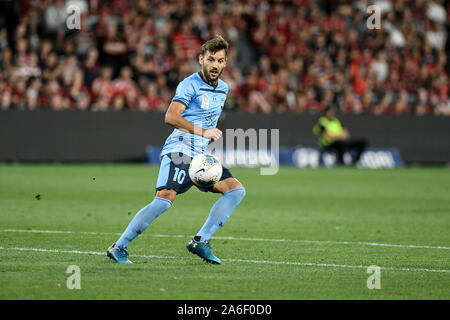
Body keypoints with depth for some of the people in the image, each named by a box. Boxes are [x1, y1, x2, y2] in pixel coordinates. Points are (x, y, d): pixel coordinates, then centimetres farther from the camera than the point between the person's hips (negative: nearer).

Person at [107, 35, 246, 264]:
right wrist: (202, 131, -25)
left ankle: (200, 242, -8)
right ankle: (119, 247, -16)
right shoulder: (190, 84, -7)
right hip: (179, 151, -8)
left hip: (201, 156, 8)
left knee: (236, 189, -7)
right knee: (165, 199, -23)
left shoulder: (223, 88, 18)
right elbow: (171, 117, -19)